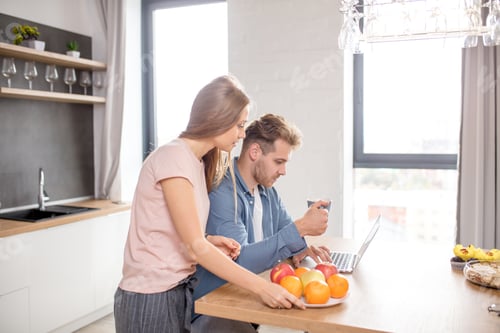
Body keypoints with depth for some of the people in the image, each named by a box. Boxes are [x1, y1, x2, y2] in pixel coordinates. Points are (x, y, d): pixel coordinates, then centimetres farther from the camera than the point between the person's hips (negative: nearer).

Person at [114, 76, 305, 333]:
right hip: (151, 297, -8)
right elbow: (195, 247, -22)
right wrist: (261, 286, -23)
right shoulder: (174, 157, -19)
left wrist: (210, 241, -6)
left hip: (180, 290, 8)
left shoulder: (197, 161, 8)